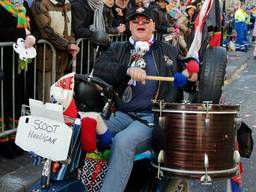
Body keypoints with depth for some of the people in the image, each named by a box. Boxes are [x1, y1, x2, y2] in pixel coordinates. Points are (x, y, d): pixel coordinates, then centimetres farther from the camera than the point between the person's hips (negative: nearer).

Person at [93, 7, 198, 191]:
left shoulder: (169, 51, 19)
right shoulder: (117, 49, 18)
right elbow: (99, 69, -1)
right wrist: (127, 70, -18)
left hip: (153, 118, -2)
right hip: (121, 114, 3)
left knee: (122, 141, -32)